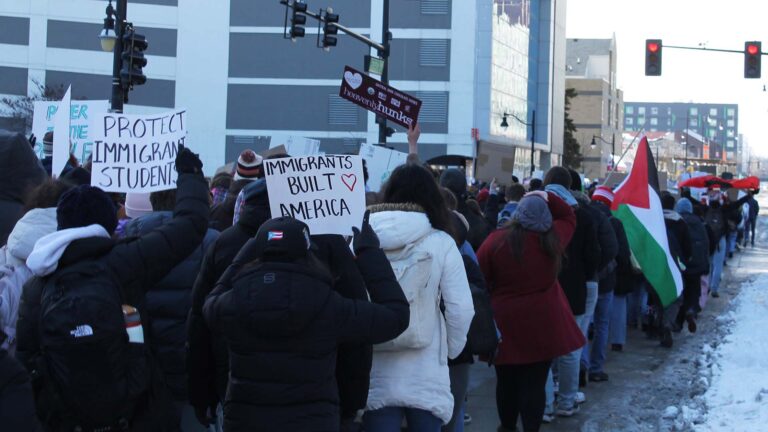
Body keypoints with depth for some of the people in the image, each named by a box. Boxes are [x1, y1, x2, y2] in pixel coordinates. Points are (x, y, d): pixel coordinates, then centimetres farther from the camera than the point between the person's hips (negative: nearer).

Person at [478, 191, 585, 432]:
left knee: (507, 381, 15)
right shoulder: (553, 238, -3)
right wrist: (547, 198, 11)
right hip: (543, 322, 0)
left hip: (506, 322, 0)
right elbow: (569, 217, 18)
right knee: (535, 383, 3)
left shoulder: (497, 241, -7)